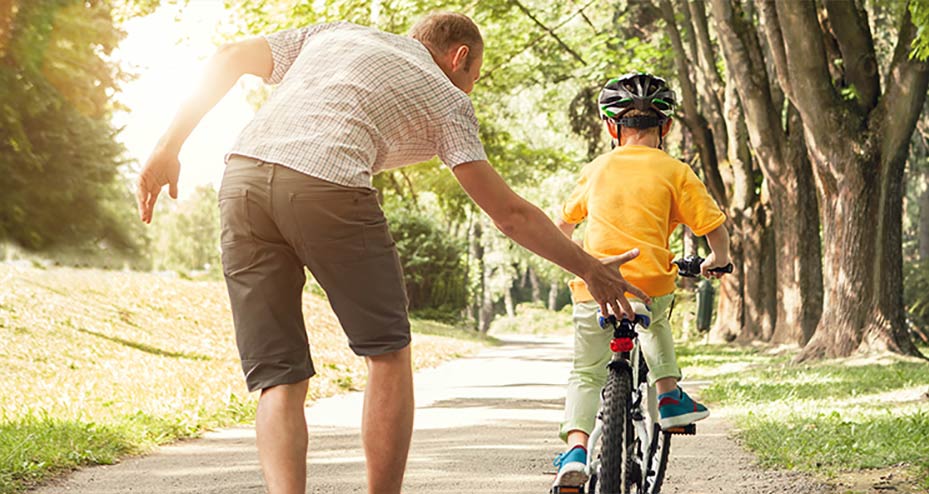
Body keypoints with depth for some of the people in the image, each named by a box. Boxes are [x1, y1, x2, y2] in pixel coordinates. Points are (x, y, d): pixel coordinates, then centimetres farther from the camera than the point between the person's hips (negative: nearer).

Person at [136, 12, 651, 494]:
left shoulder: (334, 34, 32)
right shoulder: (447, 99, 20)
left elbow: (229, 59, 22)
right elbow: (508, 212, 14)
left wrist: (169, 147, 21)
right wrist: (589, 268, 24)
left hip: (242, 178, 4)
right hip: (328, 185, -4)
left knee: (277, 379, 7)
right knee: (388, 353, 15)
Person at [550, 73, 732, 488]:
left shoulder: (596, 170, 13)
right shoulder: (675, 173, 4)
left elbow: (564, 224, 26)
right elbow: (715, 228, 2)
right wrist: (717, 261, 23)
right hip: (650, 285, 0)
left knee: (586, 375, 7)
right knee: (656, 320, 35)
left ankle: (576, 449, -13)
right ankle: (669, 396, 26)